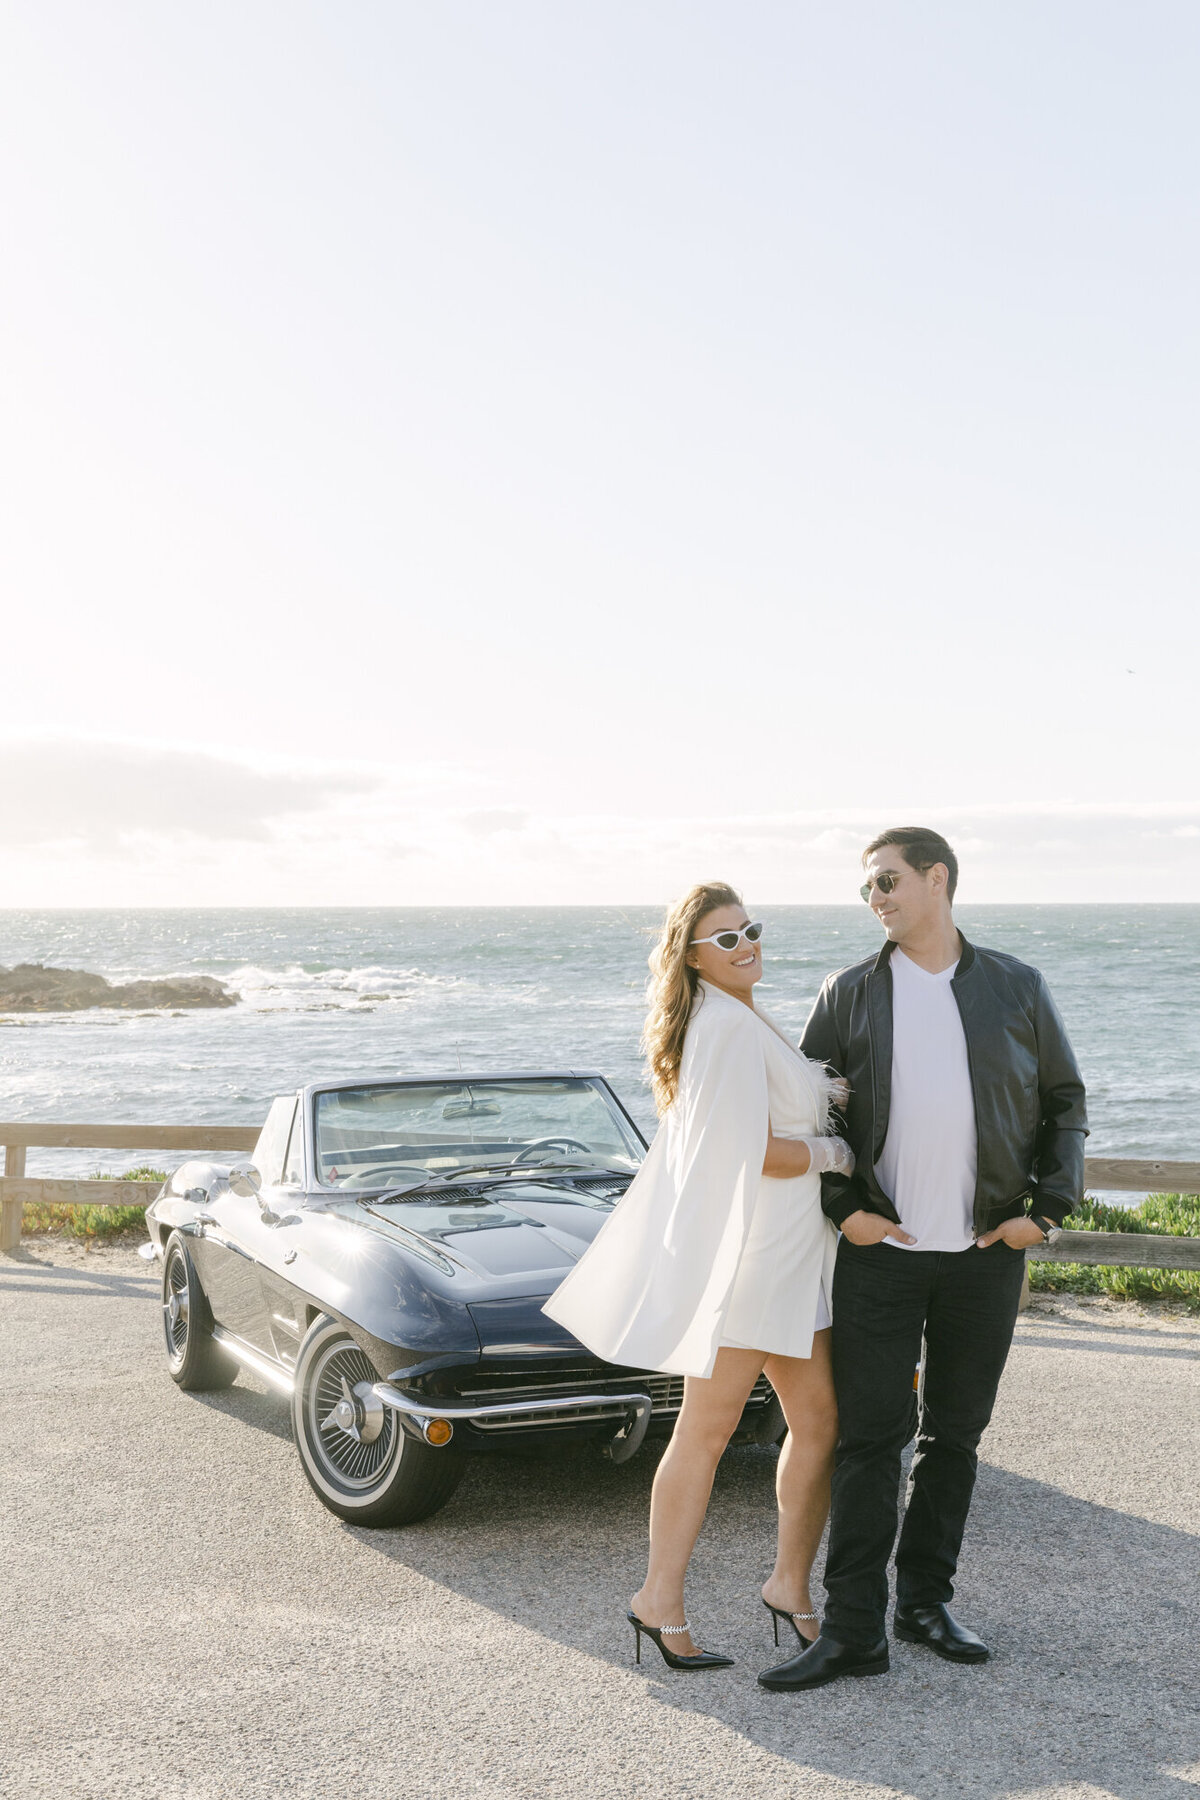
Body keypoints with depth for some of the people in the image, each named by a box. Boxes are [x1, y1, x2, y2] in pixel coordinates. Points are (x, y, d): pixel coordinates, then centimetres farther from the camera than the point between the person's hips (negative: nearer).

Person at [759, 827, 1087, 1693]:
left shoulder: (1018, 988, 4)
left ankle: (927, 1602, 26)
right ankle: (853, 1629, 3)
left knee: (957, 1434, 11)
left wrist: (1048, 1207, -1)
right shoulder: (849, 995, 4)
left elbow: (1064, 1103, 10)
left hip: (987, 1256, 1)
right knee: (871, 1436, -2)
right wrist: (844, 1208, -5)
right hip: (882, 1252, -1)